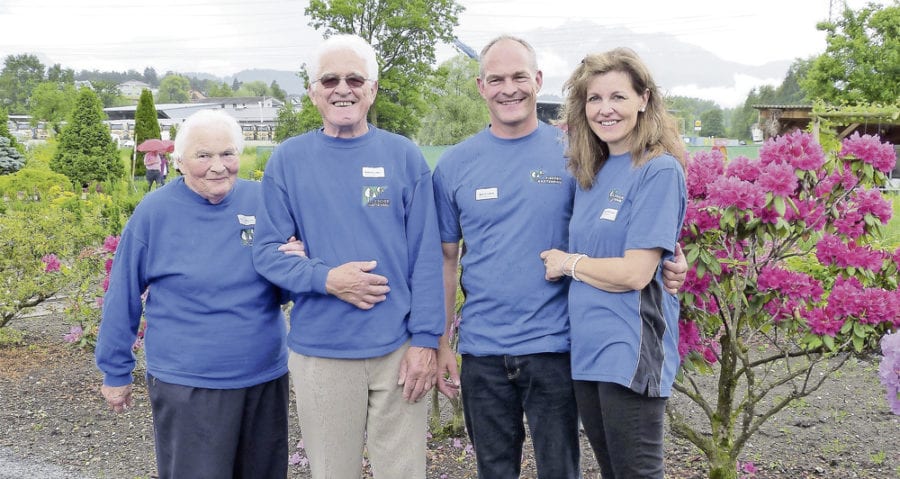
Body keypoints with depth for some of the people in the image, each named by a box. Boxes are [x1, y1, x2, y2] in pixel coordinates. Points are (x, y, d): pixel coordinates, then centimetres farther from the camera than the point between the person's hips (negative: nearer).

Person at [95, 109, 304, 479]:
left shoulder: (263, 201, -1)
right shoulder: (154, 212, -8)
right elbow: (122, 298, -1)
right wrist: (116, 372, 4)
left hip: (267, 378, 4)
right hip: (187, 387, -3)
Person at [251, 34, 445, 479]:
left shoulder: (404, 156, 1)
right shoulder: (288, 160, 2)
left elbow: (426, 257, 0)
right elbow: (267, 251, 1)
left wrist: (425, 340, -6)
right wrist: (326, 278, -16)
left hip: (399, 350, 0)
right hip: (319, 352, 0)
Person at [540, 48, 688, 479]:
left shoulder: (659, 170, -12)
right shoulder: (591, 173, 11)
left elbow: (635, 273, -19)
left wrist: (568, 263, -7)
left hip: (629, 353, -7)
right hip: (587, 348, 8)